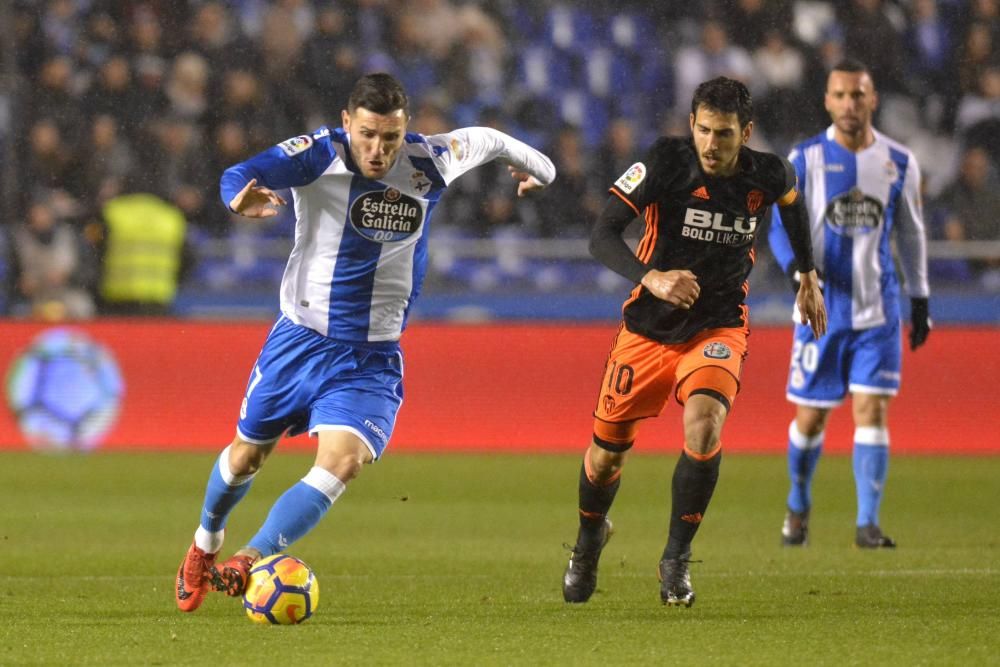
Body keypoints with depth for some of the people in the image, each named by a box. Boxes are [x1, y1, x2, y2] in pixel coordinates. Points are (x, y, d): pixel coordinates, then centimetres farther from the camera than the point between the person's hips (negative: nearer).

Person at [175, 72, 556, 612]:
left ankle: (248, 563, -28)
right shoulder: (318, 154, -18)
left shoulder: (430, 163, -10)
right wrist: (242, 197, -58)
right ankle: (204, 547, 44)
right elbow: (242, 175, -34)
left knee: (342, 462, -23)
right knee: (247, 454, 16)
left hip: (372, 358, 1)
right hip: (300, 339, 0)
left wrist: (535, 167, 30)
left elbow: (483, 139, 12)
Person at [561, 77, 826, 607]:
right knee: (606, 453, 8)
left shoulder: (768, 175, -10)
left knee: (704, 428, -27)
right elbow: (601, 236, -22)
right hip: (648, 326, 0)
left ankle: (676, 558, -11)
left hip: (718, 327, 0)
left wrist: (808, 276, 24)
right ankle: (589, 537, 42)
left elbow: (792, 202, 17)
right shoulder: (666, 162, -18)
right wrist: (652, 278, -39)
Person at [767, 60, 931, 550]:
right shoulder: (805, 159, -2)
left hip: (878, 312, 1)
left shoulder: (899, 163, 4)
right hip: (821, 308, -1)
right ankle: (798, 507, 29)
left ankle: (868, 523, -9)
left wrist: (920, 301, 15)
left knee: (872, 412, -10)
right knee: (811, 417, 6)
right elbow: (780, 225, -1)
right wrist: (798, 268, -20)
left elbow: (911, 233, 15)